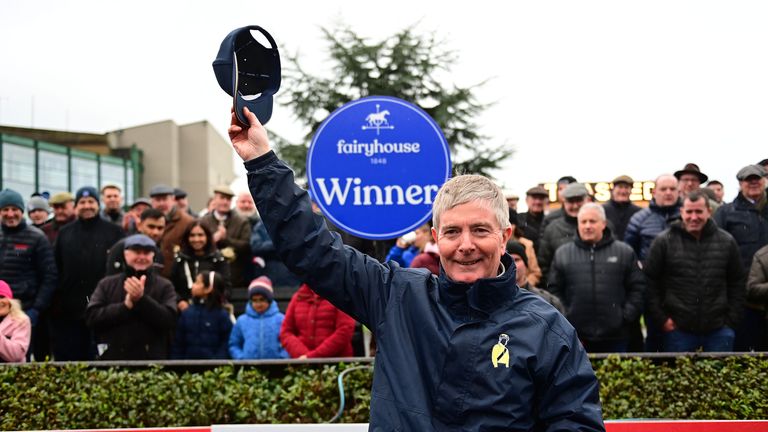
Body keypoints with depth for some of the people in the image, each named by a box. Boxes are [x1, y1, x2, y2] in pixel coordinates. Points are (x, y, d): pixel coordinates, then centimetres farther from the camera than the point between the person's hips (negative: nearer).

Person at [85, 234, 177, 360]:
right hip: (112, 361, 1)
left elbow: (169, 320, -8)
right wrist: (125, 306, -13)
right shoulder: (107, 284, 9)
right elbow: (91, 317, -2)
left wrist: (142, 299, -18)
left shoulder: (164, 286, 5)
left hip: (151, 364, -1)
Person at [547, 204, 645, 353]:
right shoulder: (562, 253, 8)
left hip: (615, 337, 0)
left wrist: (628, 317, -3)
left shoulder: (625, 252, 6)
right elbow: (554, 290, 7)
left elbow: (637, 288, 6)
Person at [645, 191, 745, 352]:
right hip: (678, 329, -2)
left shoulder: (726, 242, 6)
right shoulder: (664, 241, -1)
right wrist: (660, 318, -4)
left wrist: (732, 319, 5)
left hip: (719, 331, 2)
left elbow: (737, 282, 12)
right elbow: (650, 281, 0)